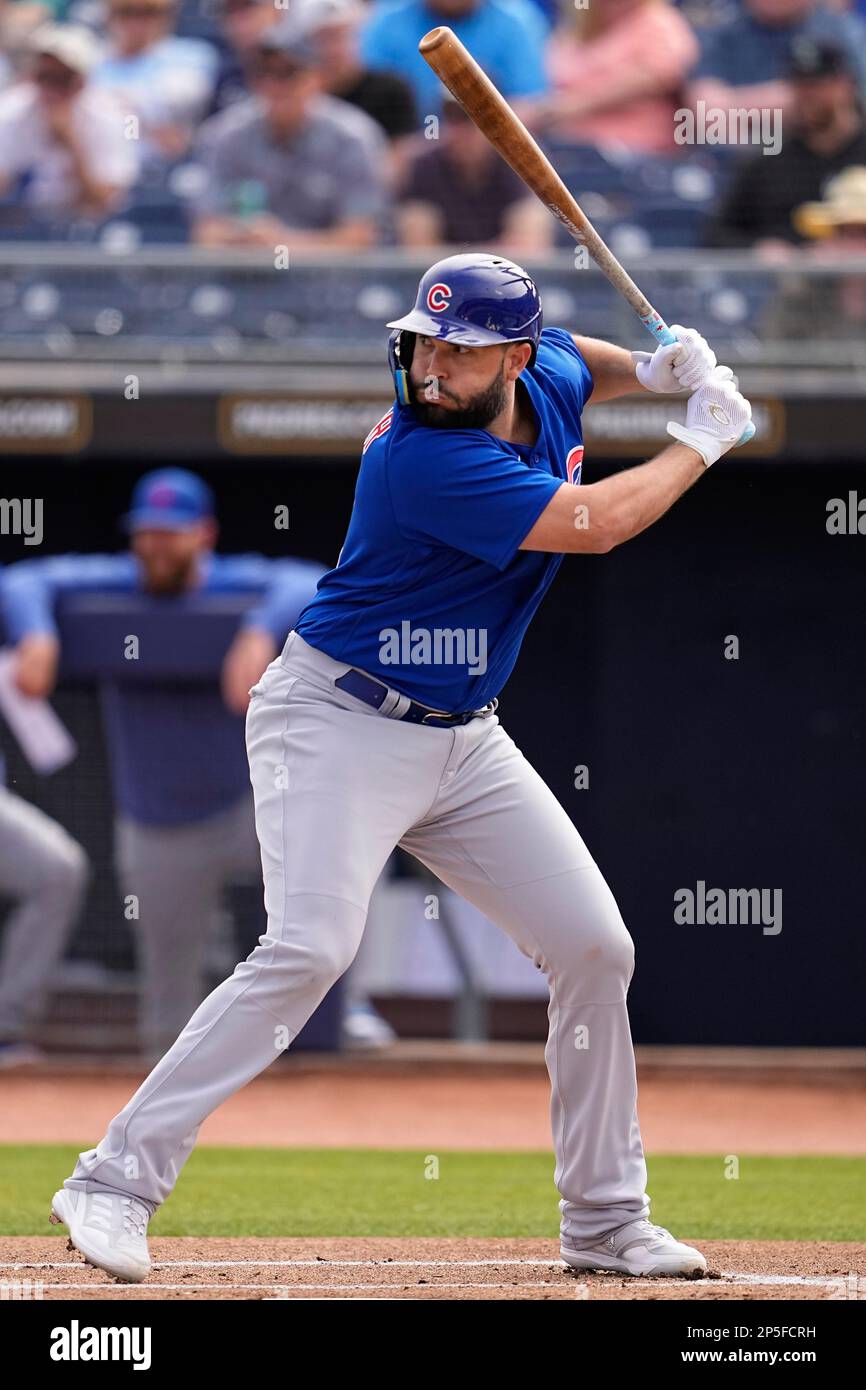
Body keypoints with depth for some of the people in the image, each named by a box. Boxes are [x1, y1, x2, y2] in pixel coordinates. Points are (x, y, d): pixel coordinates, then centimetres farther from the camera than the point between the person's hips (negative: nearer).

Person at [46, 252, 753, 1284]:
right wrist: (705, 437, -11)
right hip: (339, 723, -8)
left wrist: (654, 367, 6)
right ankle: (116, 1183, -22)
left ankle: (604, 1221, 18)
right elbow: (596, 525, -26)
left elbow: (584, 364, 28)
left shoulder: (547, 380, 1)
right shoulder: (421, 457, -25)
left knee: (594, 950, 5)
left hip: (464, 740, 8)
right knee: (310, 949, -26)